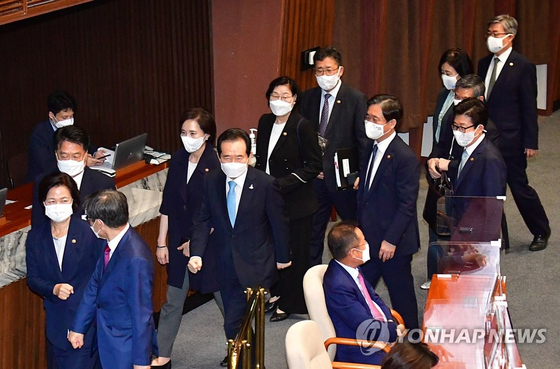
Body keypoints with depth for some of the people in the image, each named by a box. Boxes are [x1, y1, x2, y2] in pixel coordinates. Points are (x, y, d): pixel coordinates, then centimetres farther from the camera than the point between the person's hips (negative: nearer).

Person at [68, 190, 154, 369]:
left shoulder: (135, 259, -31)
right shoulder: (112, 244, -4)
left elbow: (141, 312, -25)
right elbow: (95, 285, 7)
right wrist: (78, 327, 11)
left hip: (125, 345, -8)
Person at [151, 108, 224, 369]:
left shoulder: (216, 166, -16)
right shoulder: (177, 160, 0)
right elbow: (167, 205, 5)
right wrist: (162, 243, 5)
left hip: (209, 243, -5)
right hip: (179, 242, 5)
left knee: (225, 297, 9)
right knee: (173, 301, 11)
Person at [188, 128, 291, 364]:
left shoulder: (265, 184, -15)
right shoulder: (211, 182, -3)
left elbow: (279, 224, -4)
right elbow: (202, 220, 2)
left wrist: (283, 257, 4)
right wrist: (196, 253, -11)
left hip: (255, 267, -5)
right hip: (226, 264, 5)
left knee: (233, 327, -13)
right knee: (236, 321, 15)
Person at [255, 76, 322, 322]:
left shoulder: (302, 126, -14)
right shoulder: (265, 122, 6)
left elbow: (314, 165, -14)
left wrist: (282, 184, -19)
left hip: (296, 202, -6)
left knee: (294, 253, 4)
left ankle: (290, 304, 17)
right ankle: (277, 294, 30)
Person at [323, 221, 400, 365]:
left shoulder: (352, 268, 0)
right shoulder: (339, 285, -28)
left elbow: (374, 298, 12)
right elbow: (368, 329, -24)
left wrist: (390, 322, -4)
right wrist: (395, 329, -10)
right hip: (361, 352, -9)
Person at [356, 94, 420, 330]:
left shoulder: (405, 157, -18)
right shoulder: (372, 148, 8)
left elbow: (407, 205, -19)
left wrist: (391, 240, -20)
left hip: (393, 243, -8)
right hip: (369, 239, 8)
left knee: (401, 295, 6)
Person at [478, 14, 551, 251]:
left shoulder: (523, 67, -11)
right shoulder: (484, 63, 8)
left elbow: (529, 106, -11)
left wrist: (531, 142, -12)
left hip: (510, 140, -6)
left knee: (520, 187, 4)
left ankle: (541, 232, 23)